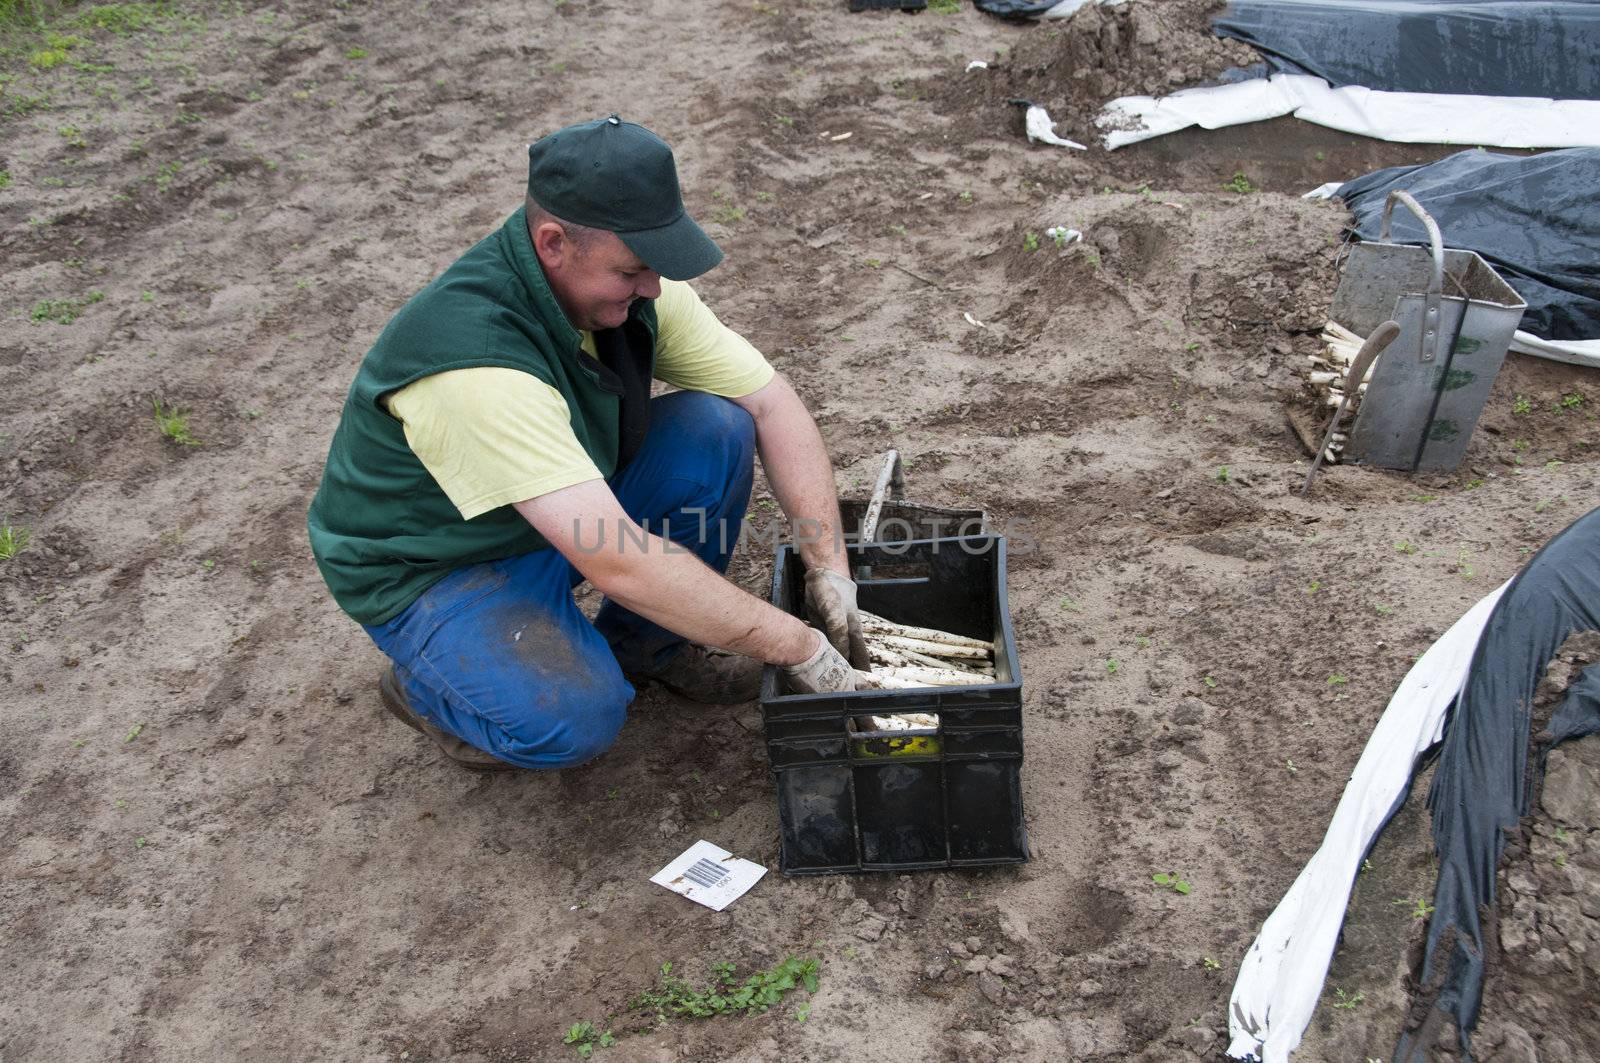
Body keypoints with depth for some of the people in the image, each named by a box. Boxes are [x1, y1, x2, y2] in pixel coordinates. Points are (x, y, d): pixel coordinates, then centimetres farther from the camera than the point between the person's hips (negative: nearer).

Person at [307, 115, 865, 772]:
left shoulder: (627, 284, -14)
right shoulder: (473, 356, -37)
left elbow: (773, 403, -9)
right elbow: (616, 561, -40)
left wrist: (829, 567, -18)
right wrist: (795, 647, -34)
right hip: (434, 569, -7)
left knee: (718, 427, -15)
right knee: (574, 718, -33)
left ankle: (645, 642, 6)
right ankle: (425, 685, 2)